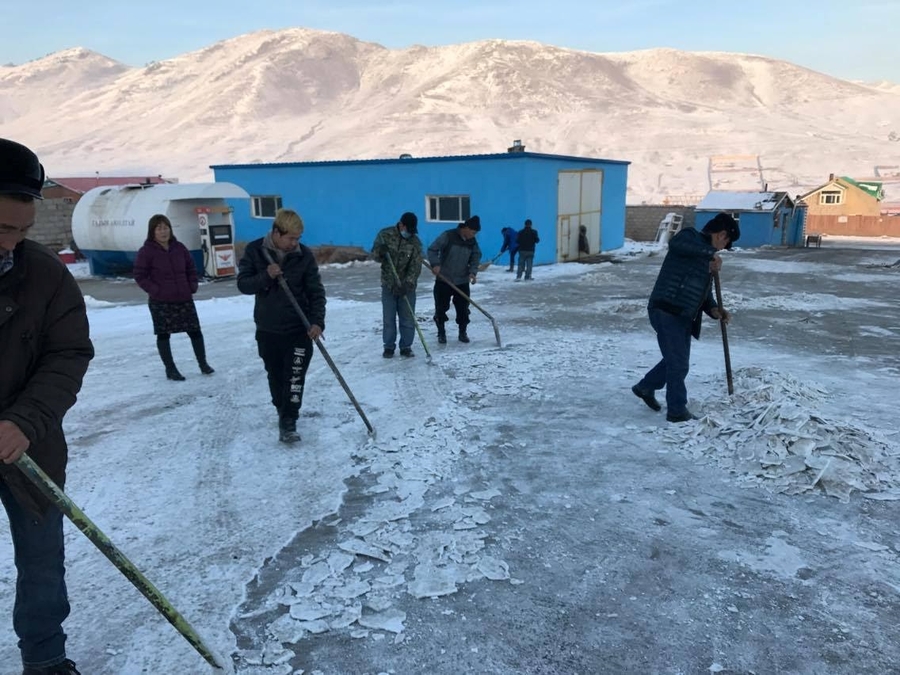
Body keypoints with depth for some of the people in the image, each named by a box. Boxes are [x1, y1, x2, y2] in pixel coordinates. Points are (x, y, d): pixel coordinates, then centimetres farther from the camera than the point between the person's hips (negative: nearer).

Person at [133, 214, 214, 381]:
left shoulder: (179, 247, 6)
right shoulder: (146, 251, -6)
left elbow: (191, 268, 15)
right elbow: (140, 276, -5)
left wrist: (192, 286, 4)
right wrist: (155, 291, -12)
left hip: (184, 299, 4)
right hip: (161, 302, -4)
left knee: (195, 331, 7)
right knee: (163, 335, 4)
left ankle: (203, 363, 21)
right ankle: (170, 369, 16)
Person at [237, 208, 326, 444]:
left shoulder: (304, 255, -8)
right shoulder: (254, 251, -6)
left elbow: (316, 291, -7)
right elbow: (243, 284, -7)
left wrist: (317, 322, -20)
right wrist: (266, 276, -25)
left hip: (299, 328, -2)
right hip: (267, 329, 2)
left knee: (295, 377, -7)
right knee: (275, 376, 16)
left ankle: (288, 424, 2)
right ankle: (282, 410, 39)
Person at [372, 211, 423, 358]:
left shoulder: (415, 242, -7)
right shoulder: (385, 235, -5)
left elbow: (415, 267, -11)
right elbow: (375, 255, 2)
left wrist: (407, 284, -23)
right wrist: (380, 252, -23)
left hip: (407, 286, 0)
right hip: (388, 284, 0)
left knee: (408, 319, 2)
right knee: (388, 318, 6)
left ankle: (406, 347, 16)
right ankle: (389, 346, 19)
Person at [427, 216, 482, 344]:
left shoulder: (472, 242, 2)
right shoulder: (448, 236, -13)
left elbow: (476, 257, 5)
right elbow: (432, 249, -13)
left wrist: (473, 271, -13)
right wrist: (435, 264, -26)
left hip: (462, 281, 4)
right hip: (443, 279, -4)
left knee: (463, 308, 6)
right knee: (441, 307, 3)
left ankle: (463, 332, 22)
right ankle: (441, 333, 17)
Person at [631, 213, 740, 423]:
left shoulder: (707, 259, 21)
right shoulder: (690, 236, -5)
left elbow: (704, 292, 23)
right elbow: (675, 243, -31)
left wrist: (713, 309, 3)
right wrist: (710, 253, -30)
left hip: (684, 316, 10)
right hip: (666, 311, -10)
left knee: (677, 360, 20)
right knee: (678, 363, -4)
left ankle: (645, 387, 39)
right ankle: (677, 411, 9)